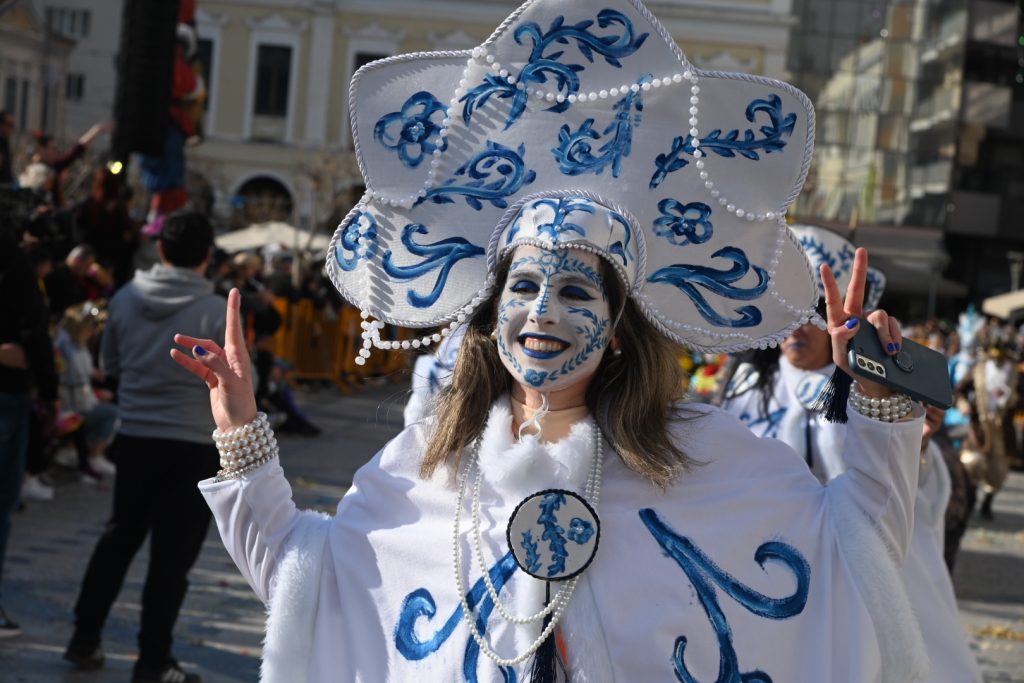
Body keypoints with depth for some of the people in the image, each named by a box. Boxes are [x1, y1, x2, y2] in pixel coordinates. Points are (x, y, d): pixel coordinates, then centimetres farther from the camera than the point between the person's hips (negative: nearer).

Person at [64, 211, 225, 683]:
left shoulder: (126, 298, -2)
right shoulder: (216, 311, -15)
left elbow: (108, 365, 11)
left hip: (133, 436, 5)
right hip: (191, 444, -4)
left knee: (118, 537, 20)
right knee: (172, 555, 4)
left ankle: (85, 638, 25)